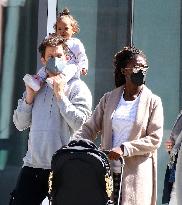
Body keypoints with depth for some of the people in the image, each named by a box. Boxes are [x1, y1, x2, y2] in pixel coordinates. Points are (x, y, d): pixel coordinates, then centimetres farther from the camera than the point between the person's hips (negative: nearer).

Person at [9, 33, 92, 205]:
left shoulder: (77, 88, -2)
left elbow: (79, 124, -15)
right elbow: (20, 124, 13)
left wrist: (60, 94, -12)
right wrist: (29, 97, 0)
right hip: (32, 165, 5)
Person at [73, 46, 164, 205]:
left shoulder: (153, 102, 4)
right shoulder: (109, 99, 12)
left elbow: (155, 139, -4)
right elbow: (90, 128, 11)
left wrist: (124, 149, -15)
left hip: (136, 175, -2)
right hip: (108, 172, 2)